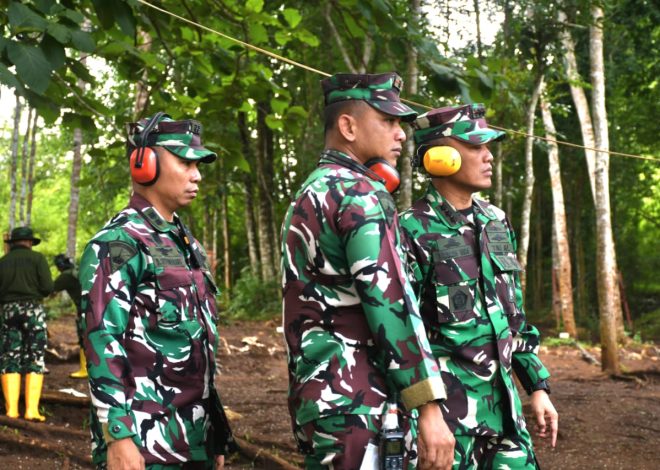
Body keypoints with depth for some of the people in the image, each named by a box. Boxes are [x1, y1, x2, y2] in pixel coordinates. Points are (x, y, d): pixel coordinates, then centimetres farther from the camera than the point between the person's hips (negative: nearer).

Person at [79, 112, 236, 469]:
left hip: (193, 438, 8)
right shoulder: (118, 243, -9)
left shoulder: (186, 244, 16)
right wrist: (118, 436, -23)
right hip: (144, 440, -8)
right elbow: (101, 343, -16)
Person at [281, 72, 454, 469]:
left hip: (319, 395, 10)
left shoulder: (308, 196, 18)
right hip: (359, 404, -10)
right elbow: (391, 305, -18)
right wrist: (429, 407, -19)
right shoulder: (359, 195, -11)